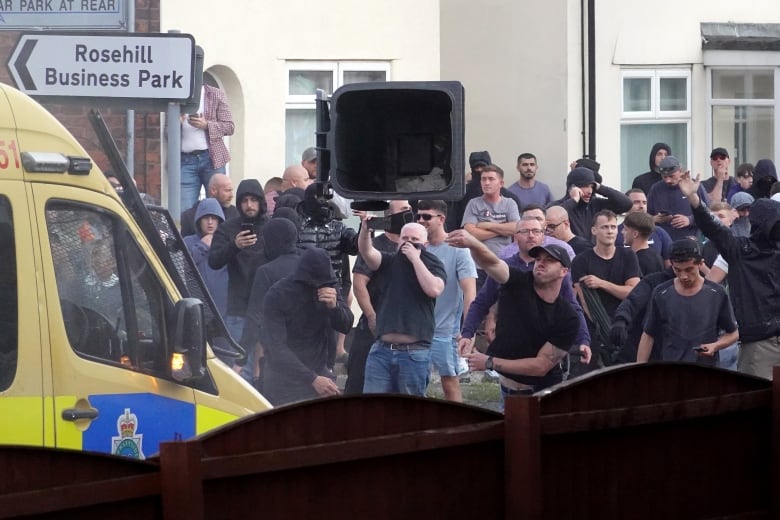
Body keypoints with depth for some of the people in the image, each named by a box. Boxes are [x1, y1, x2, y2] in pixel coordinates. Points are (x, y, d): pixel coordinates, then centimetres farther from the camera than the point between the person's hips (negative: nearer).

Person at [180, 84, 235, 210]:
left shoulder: (216, 94, 7)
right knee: (185, 211, -7)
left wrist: (206, 125, -12)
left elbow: (230, 126, 3)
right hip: (185, 160, 1)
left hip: (211, 158, -1)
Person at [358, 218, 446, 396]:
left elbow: (434, 289, -15)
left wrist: (415, 259, -10)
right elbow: (367, 252, -6)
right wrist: (365, 229, -24)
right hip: (382, 350, 2)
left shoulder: (432, 265, 4)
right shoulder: (391, 261, 10)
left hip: (414, 353, -2)